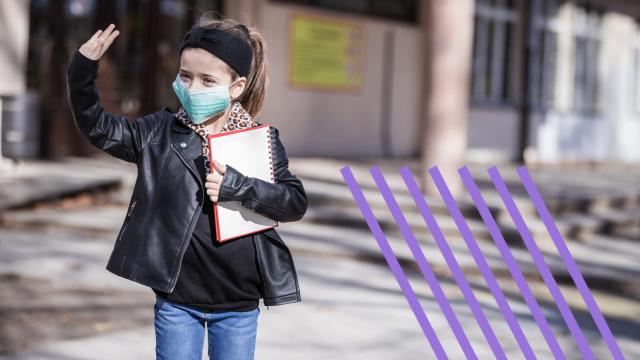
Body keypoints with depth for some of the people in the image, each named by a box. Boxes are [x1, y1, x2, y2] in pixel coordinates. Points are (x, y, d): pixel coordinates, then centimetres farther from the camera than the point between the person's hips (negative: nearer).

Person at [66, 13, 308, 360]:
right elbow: (98, 127, -1)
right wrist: (83, 71, -16)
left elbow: (296, 203, -7)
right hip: (176, 298, 0)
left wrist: (237, 185, -22)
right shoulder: (162, 132, -1)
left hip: (238, 304, 0)